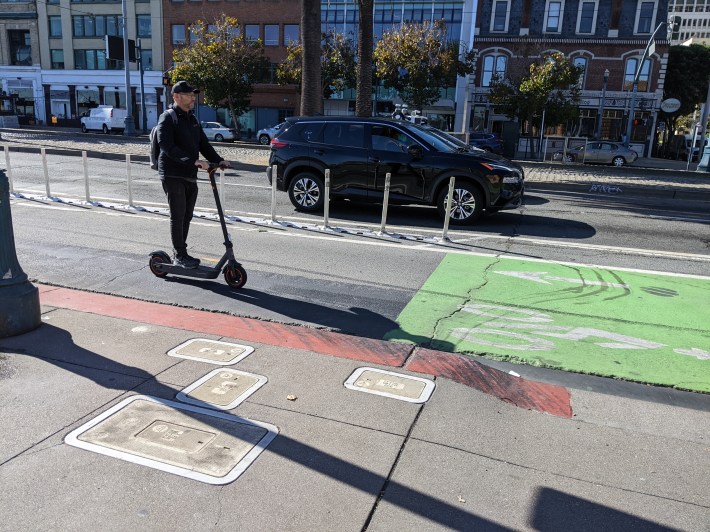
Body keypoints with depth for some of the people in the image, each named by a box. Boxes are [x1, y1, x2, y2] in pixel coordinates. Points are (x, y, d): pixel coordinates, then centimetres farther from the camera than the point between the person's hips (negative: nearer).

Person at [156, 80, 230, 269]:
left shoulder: (193, 119, 18)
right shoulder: (168, 118, -8)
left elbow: (203, 144, 18)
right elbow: (168, 147, -20)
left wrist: (218, 160, 0)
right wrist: (194, 161, -29)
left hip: (190, 176, 8)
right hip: (173, 175, -8)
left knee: (187, 216, 12)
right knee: (178, 216, -3)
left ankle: (180, 254, 23)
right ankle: (180, 256, 4)